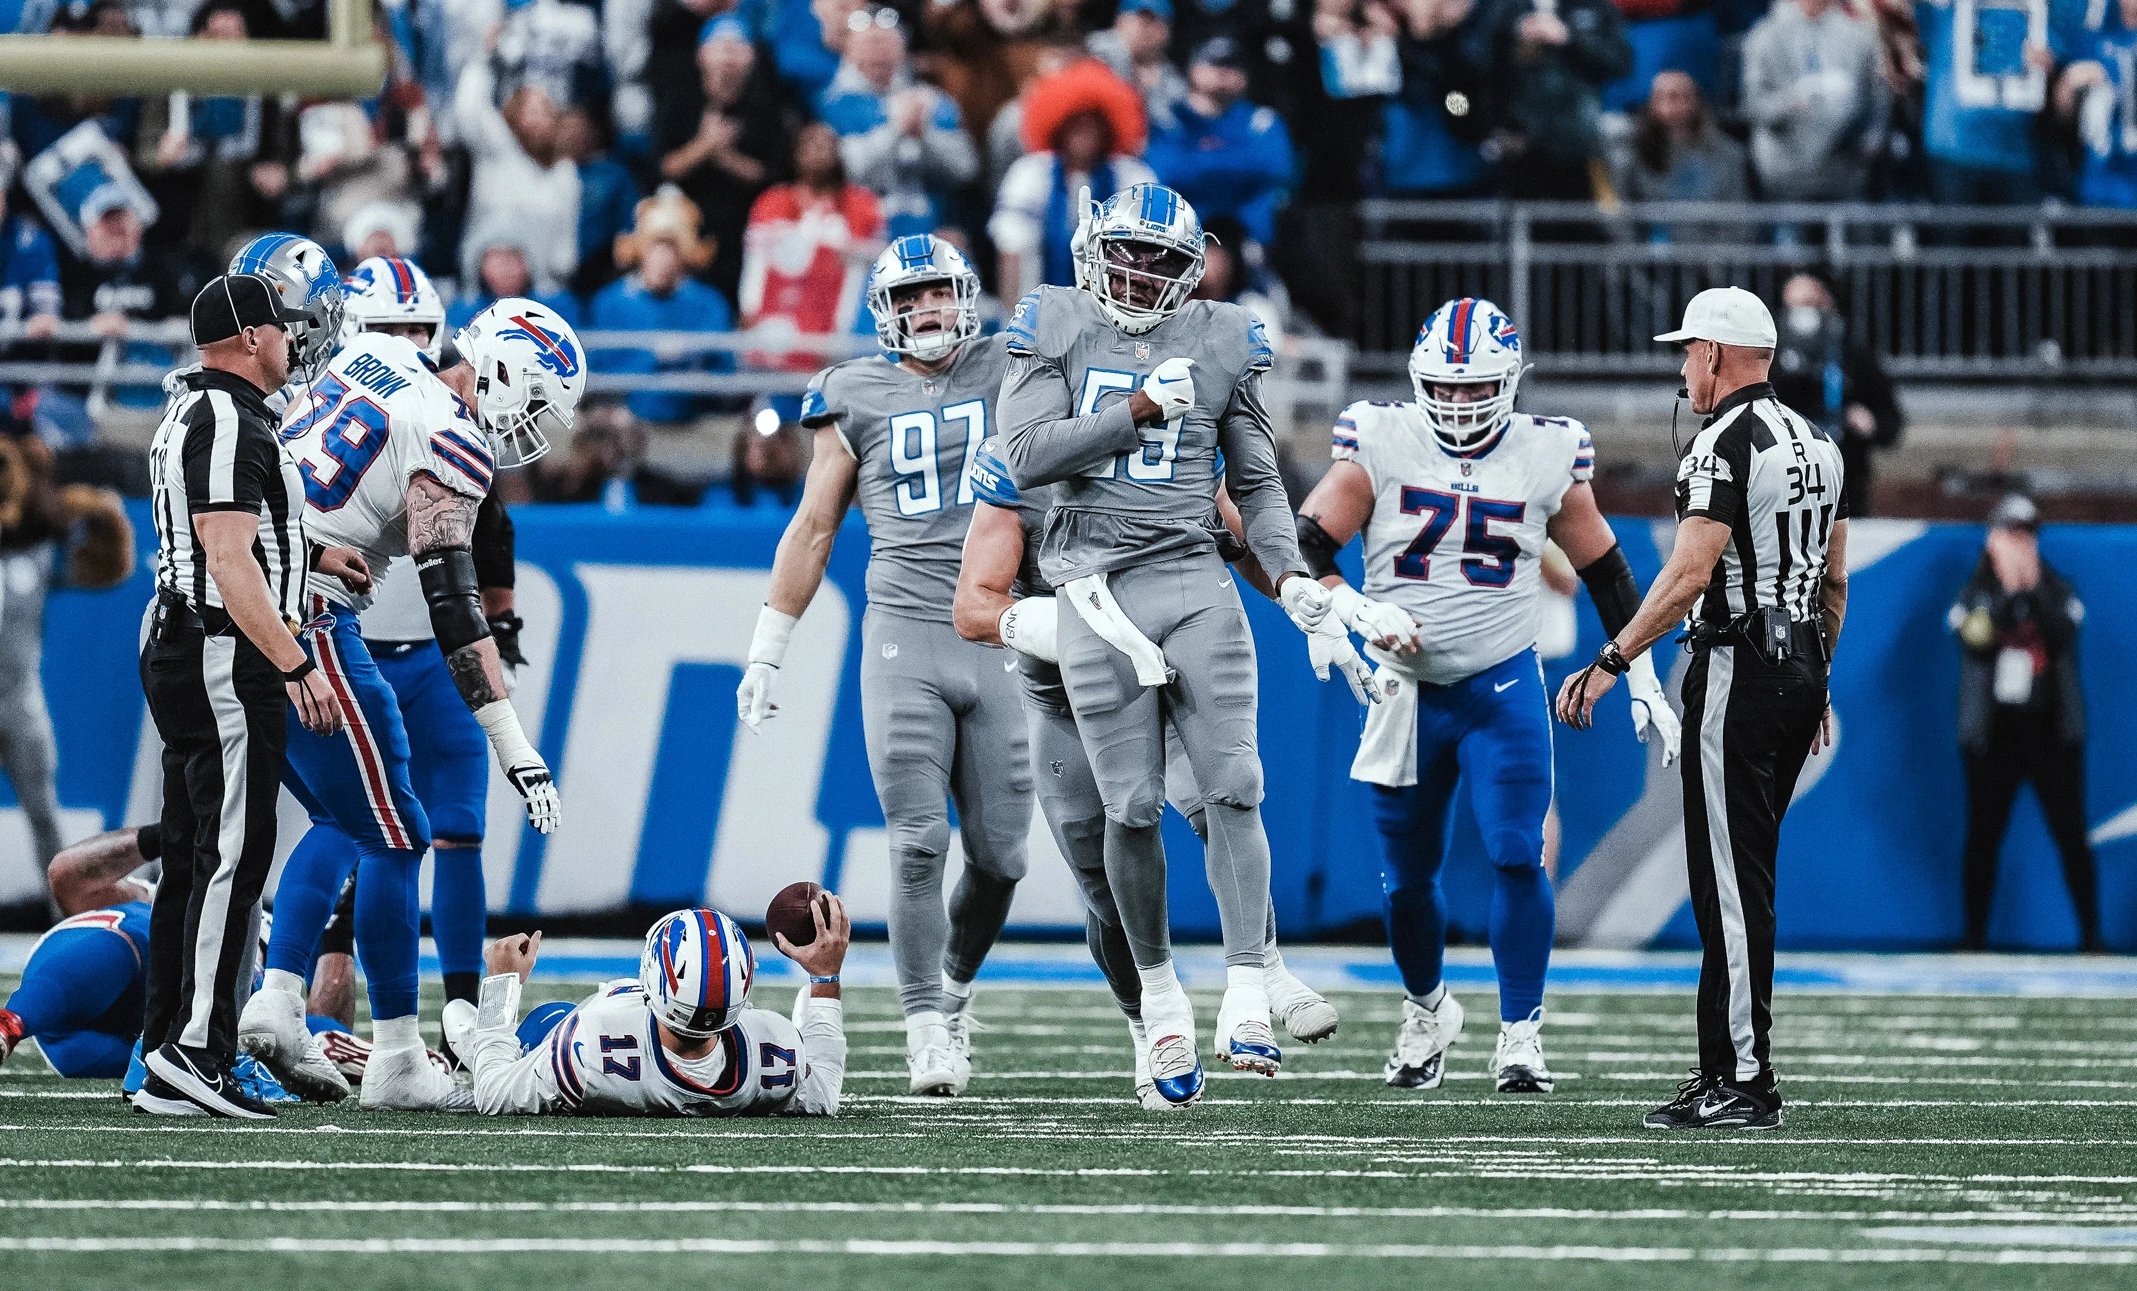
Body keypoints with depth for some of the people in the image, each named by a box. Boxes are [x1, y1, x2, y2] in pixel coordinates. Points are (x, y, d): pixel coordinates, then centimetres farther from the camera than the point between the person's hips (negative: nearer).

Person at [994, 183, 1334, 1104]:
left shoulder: (1221, 344, 9)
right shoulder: (1055, 330, 5)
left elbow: (1258, 483, 15)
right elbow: (1027, 456, -7)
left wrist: (1289, 575, -1)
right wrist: (1137, 412, -12)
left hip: (1195, 586, 1)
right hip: (1097, 594, -1)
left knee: (1232, 791, -10)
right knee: (1133, 807, 0)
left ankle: (1245, 1004, -13)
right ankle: (1157, 989, 19)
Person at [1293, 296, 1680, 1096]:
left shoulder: (1546, 459, -2)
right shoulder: (1380, 447, -5)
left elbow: (1607, 575, 9)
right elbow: (1303, 549, -7)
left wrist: (1645, 685, 8)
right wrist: (1357, 611, -24)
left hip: (1503, 690, -1)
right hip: (1407, 691, 1)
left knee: (1516, 858, -14)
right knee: (1407, 874, 9)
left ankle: (1520, 1036, -7)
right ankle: (1427, 1010, 34)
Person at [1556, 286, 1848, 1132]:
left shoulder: (1727, 444, -14)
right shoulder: (1816, 444, 14)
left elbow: (1689, 577, -21)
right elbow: (1835, 582, 19)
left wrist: (1609, 664, -17)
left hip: (1737, 671, -9)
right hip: (1799, 669, 9)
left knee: (1732, 881, -7)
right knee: (1742, 877, 14)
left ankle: (1744, 1081, -8)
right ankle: (1727, 1065, 16)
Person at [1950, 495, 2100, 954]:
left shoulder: (2057, 590, 7)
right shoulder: (1975, 594, 6)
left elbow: (2064, 635, -10)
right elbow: (1975, 641, -12)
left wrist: (2035, 593, -18)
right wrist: (2007, 597, -20)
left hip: (2053, 732, 0)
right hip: (1992, 735, 0)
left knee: (2071, 834, -4)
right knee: (1983, 835, 1)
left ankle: (2091, 933, 0)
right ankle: (1975, 935, 11)